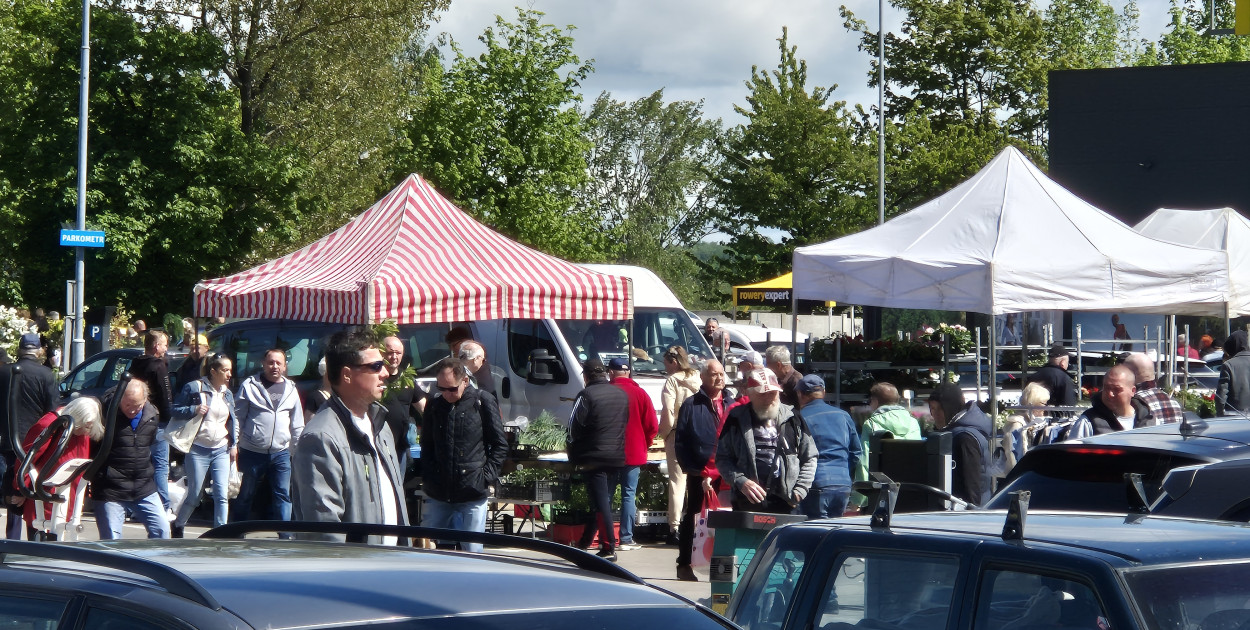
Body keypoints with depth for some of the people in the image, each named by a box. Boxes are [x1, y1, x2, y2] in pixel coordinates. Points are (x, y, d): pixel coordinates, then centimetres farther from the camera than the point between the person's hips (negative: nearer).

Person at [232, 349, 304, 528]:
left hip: (281, 453, 2)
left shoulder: (291, 389, 10)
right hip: (252, 451, -2)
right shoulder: (250, 385, -1)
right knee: (245, 495, 8)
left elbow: (297, 425, 15)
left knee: (283, 496, 0)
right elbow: (237, 416, -1)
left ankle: (286, 536, 2)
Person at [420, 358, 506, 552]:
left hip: (473, 494, -4)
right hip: (437, 494, 4)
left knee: (472, 550, 0)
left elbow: (500, 445, 2)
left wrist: (487, 476, -6)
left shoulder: (483, 402, -2)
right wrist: (427, 476, 8)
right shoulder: (434, 404, 8)